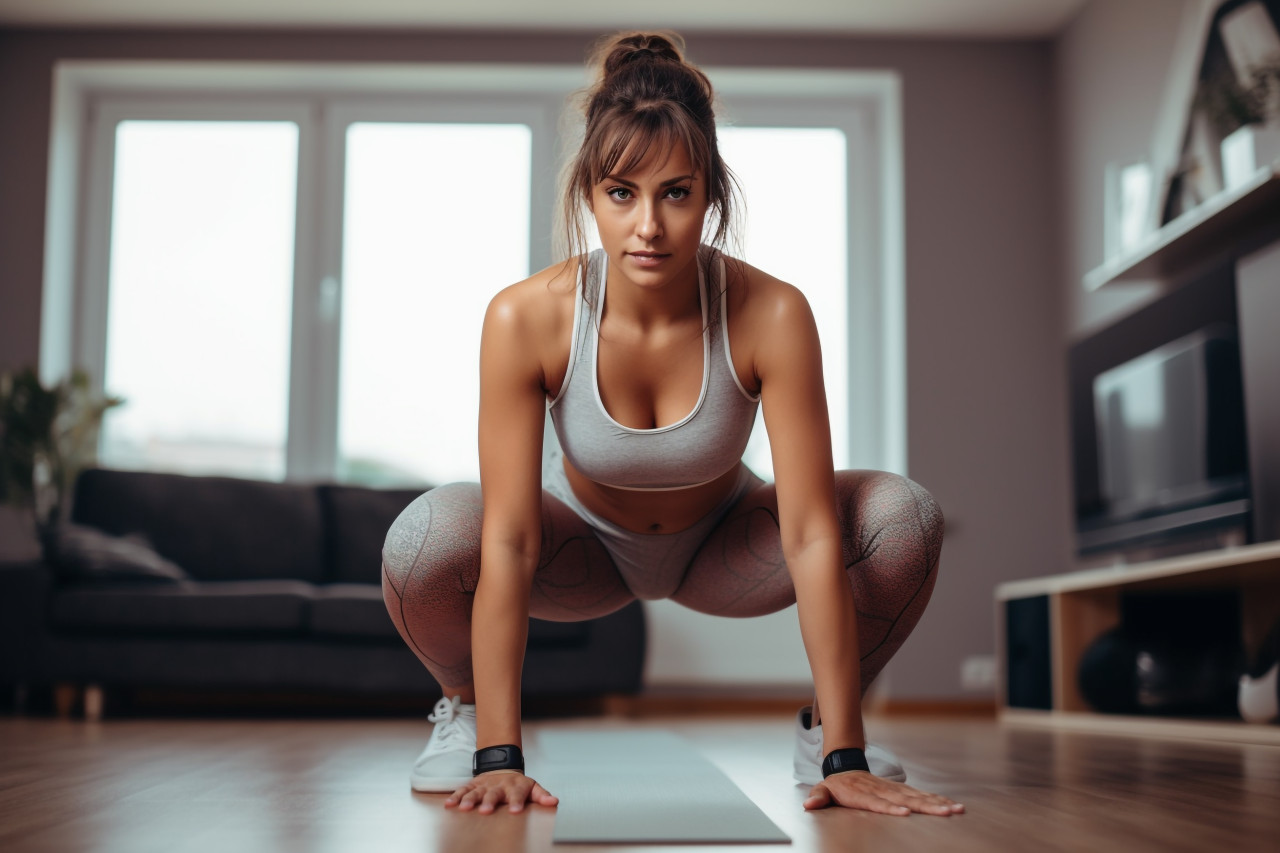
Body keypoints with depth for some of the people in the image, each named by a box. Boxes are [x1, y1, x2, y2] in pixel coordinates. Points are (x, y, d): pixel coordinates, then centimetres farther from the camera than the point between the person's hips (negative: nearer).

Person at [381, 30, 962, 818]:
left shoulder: (772, 316, -30)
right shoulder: (524, 319, -30)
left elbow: (810, 536, -31)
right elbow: (508, 542, -30)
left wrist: (845, 758, -32)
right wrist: (499, 757, -33)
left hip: (723, 547, 1)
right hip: (585, 540, 0)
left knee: (907, 515, -24)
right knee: (426, 540, -31)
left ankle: (822, 730, 2)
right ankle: (467, 709, 3)